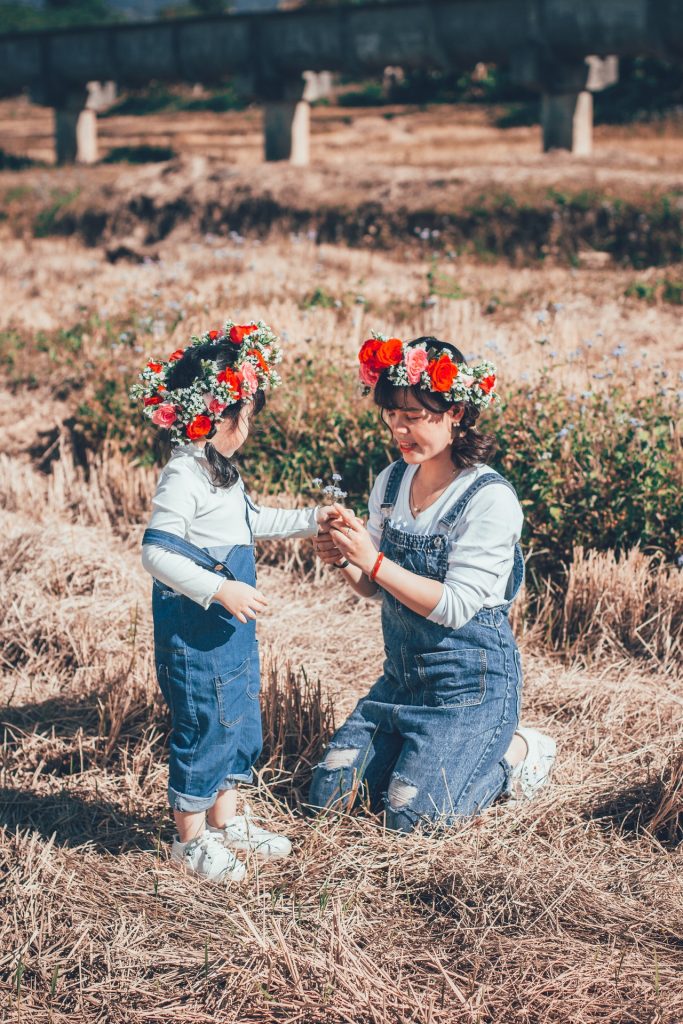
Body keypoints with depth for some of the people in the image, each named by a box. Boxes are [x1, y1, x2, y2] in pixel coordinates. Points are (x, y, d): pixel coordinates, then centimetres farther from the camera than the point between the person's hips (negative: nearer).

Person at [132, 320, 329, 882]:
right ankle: (191, 837, 14)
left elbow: (251, 521, 28)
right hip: (193, 630, -10)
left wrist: (311, 519, 23)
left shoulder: (220, 470, 11)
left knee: (242, 722, 17)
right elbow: (157, 552, -27)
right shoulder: (183, 477, -21)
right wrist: (221, 590, -31)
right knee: (204, 727, 0)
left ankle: (226, 819, 32)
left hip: (232, 625, 10)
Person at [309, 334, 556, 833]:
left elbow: (455, 606, -23)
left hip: (471, 679, -7)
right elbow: (373, 587, 9)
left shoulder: (490, 498, -19)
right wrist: (346, 562, -13)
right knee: (331, 792, 3)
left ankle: (517, 752, 12)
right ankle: (435, 748, 23)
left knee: (410, 814, -11)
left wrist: (375, 561, -28)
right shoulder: (392, 481, 2)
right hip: (403, 673, 7)